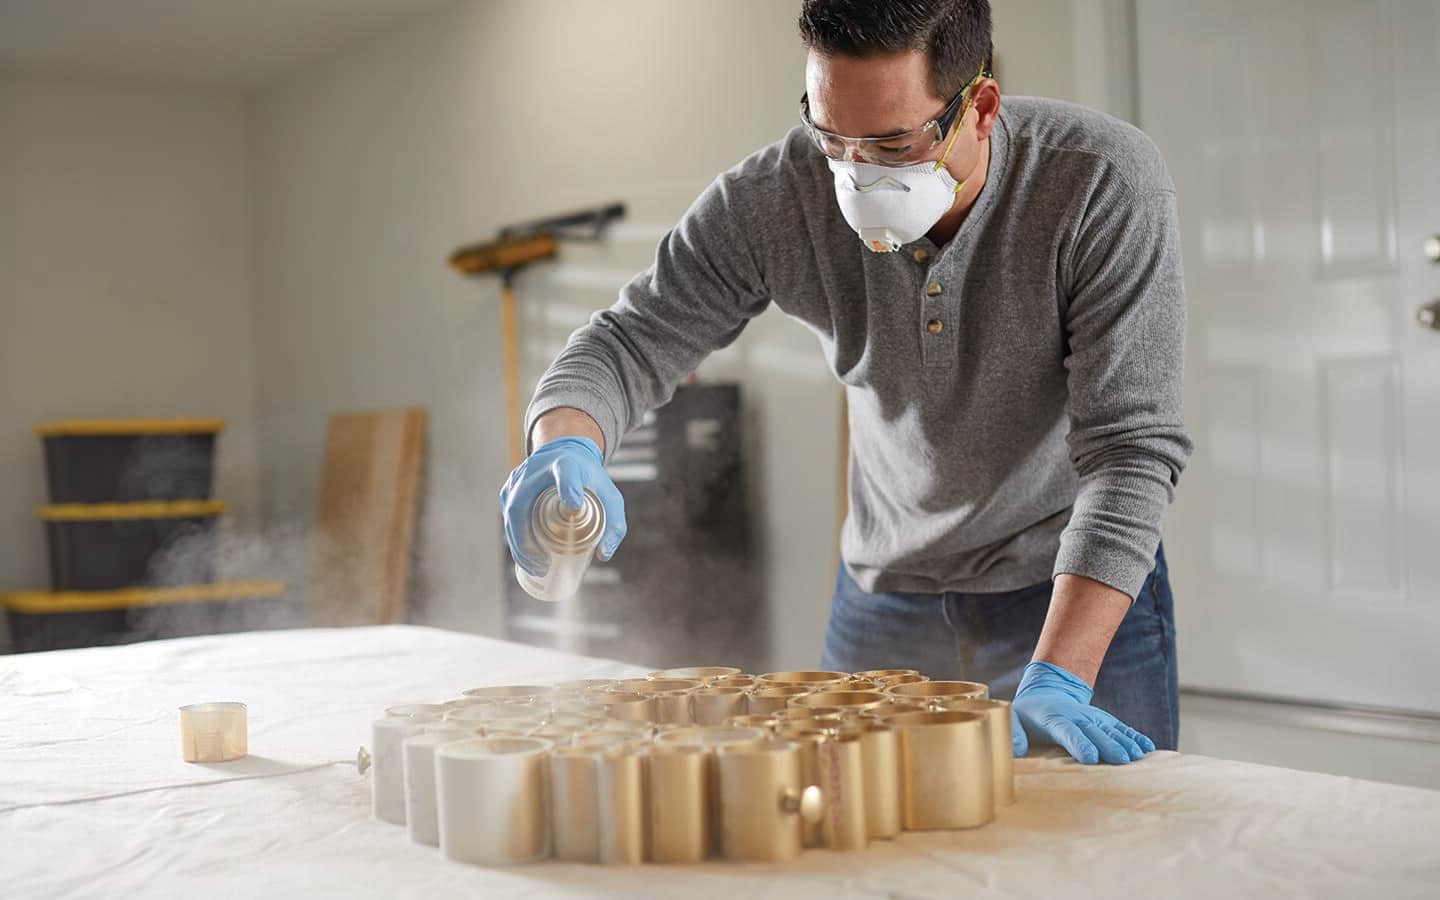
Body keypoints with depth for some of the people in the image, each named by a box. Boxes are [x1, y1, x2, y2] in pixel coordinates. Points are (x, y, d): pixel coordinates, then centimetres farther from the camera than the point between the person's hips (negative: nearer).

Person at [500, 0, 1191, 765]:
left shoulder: (1105, 185, -25)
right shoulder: (773, 199, -18)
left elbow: (1130, 448, -27)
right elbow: (630, 340, -9)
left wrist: (1059, 679, -35)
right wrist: (564, 447, -33)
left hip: (1084, 595, -2)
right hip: (884, 599, 3)